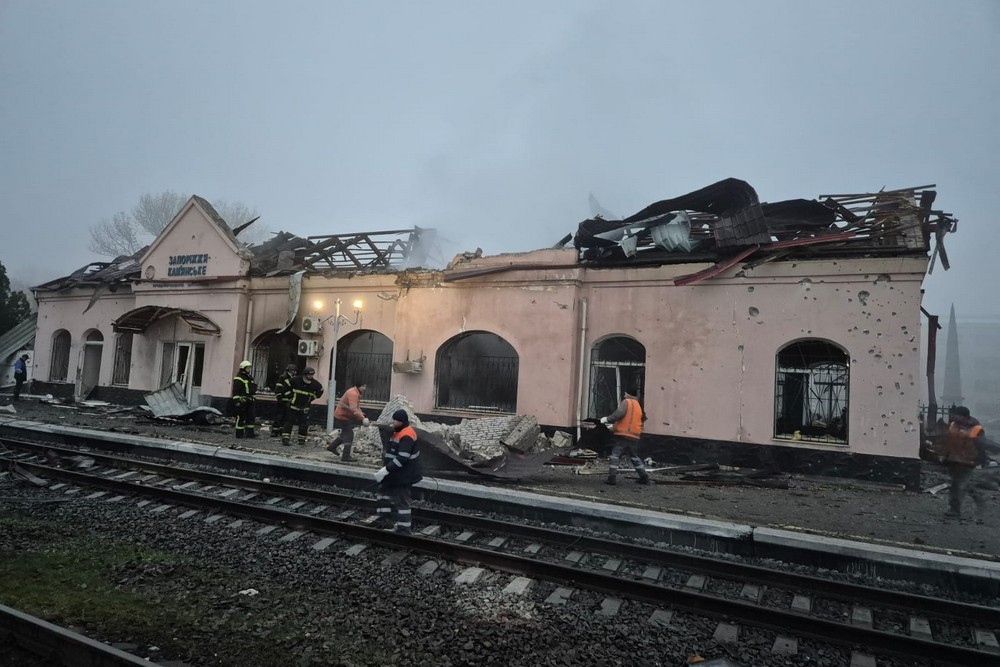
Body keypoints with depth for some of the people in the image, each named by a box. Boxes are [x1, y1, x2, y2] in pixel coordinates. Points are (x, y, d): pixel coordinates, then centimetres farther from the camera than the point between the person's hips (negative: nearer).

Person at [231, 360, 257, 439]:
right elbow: (235, 391, -15)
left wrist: (254, 399, 24)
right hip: (242, 402, -9)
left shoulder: (250, 377, 19)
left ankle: (250, 432, 13)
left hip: (250, 401, 9)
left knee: (251, 416, 7)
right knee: (241, 418, -3)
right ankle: (239, 433, 4)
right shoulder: (239, 378, -9)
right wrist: (236, 401, -20)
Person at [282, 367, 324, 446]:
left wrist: (312, 397, 7)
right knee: (289, 422, -5)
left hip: (304, 408, 2)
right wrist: (290, 396, 2)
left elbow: (320, 390, 12)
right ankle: (285, 439, -2)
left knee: (304, 424, 0)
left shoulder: (315, 384, -8)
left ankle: (302, 439, 14)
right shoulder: (295, 380, -16)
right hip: (293, 405, -2)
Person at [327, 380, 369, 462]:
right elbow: (353, 409, -37)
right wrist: (363, 419, -41)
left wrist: (361, 414, -8)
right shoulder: (353, 394, -26)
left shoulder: (356, 393, 8)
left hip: (344, 416, 10)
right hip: (342, 417, -10)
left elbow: (357, 407, 10)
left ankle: (332, 447, 36)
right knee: (349, 435, -7)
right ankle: (346, 456, -3)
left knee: (346, 433, 22)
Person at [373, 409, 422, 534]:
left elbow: (402, 458, -29)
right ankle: (385, 523, 31)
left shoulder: (406, 436, -22)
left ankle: (404, 530, 4)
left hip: (402, 477, -11)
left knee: (401, 502, -5)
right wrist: (386, 469, 18)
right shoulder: (399, 433, 13)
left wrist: (386, 470, -27)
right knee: (382, 495, 20)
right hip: (394, 474, 11)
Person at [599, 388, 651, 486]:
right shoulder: (638, 406, 20)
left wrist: (607, 419, -11)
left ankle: (612, 478, -10)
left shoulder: (626, 402, -3)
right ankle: (644, 477, 24)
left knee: (615, 455, -3)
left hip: (622, 435, -7)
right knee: (634, 457, 21)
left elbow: (619, 413, -21)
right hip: (634, 436, 7)